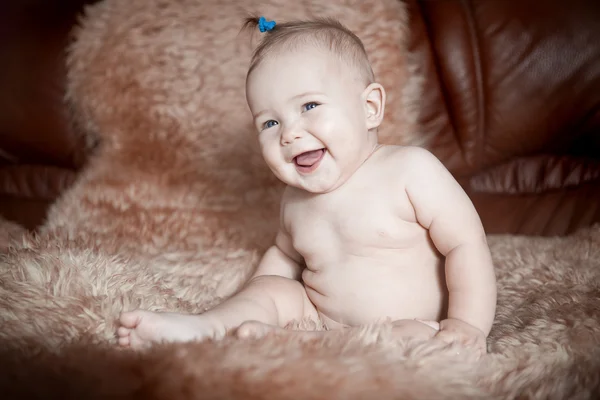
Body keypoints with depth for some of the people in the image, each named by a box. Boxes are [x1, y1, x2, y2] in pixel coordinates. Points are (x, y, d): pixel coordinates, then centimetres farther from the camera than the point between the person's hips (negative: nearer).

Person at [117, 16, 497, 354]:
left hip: (411, 325, -5)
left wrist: (469, 322, -23)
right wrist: (244, 310, 15)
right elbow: (284, 254, 24)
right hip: (323, 324, 6)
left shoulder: (412, 170, -14)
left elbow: (466, 245, -12)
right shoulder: (295, 200, 4)